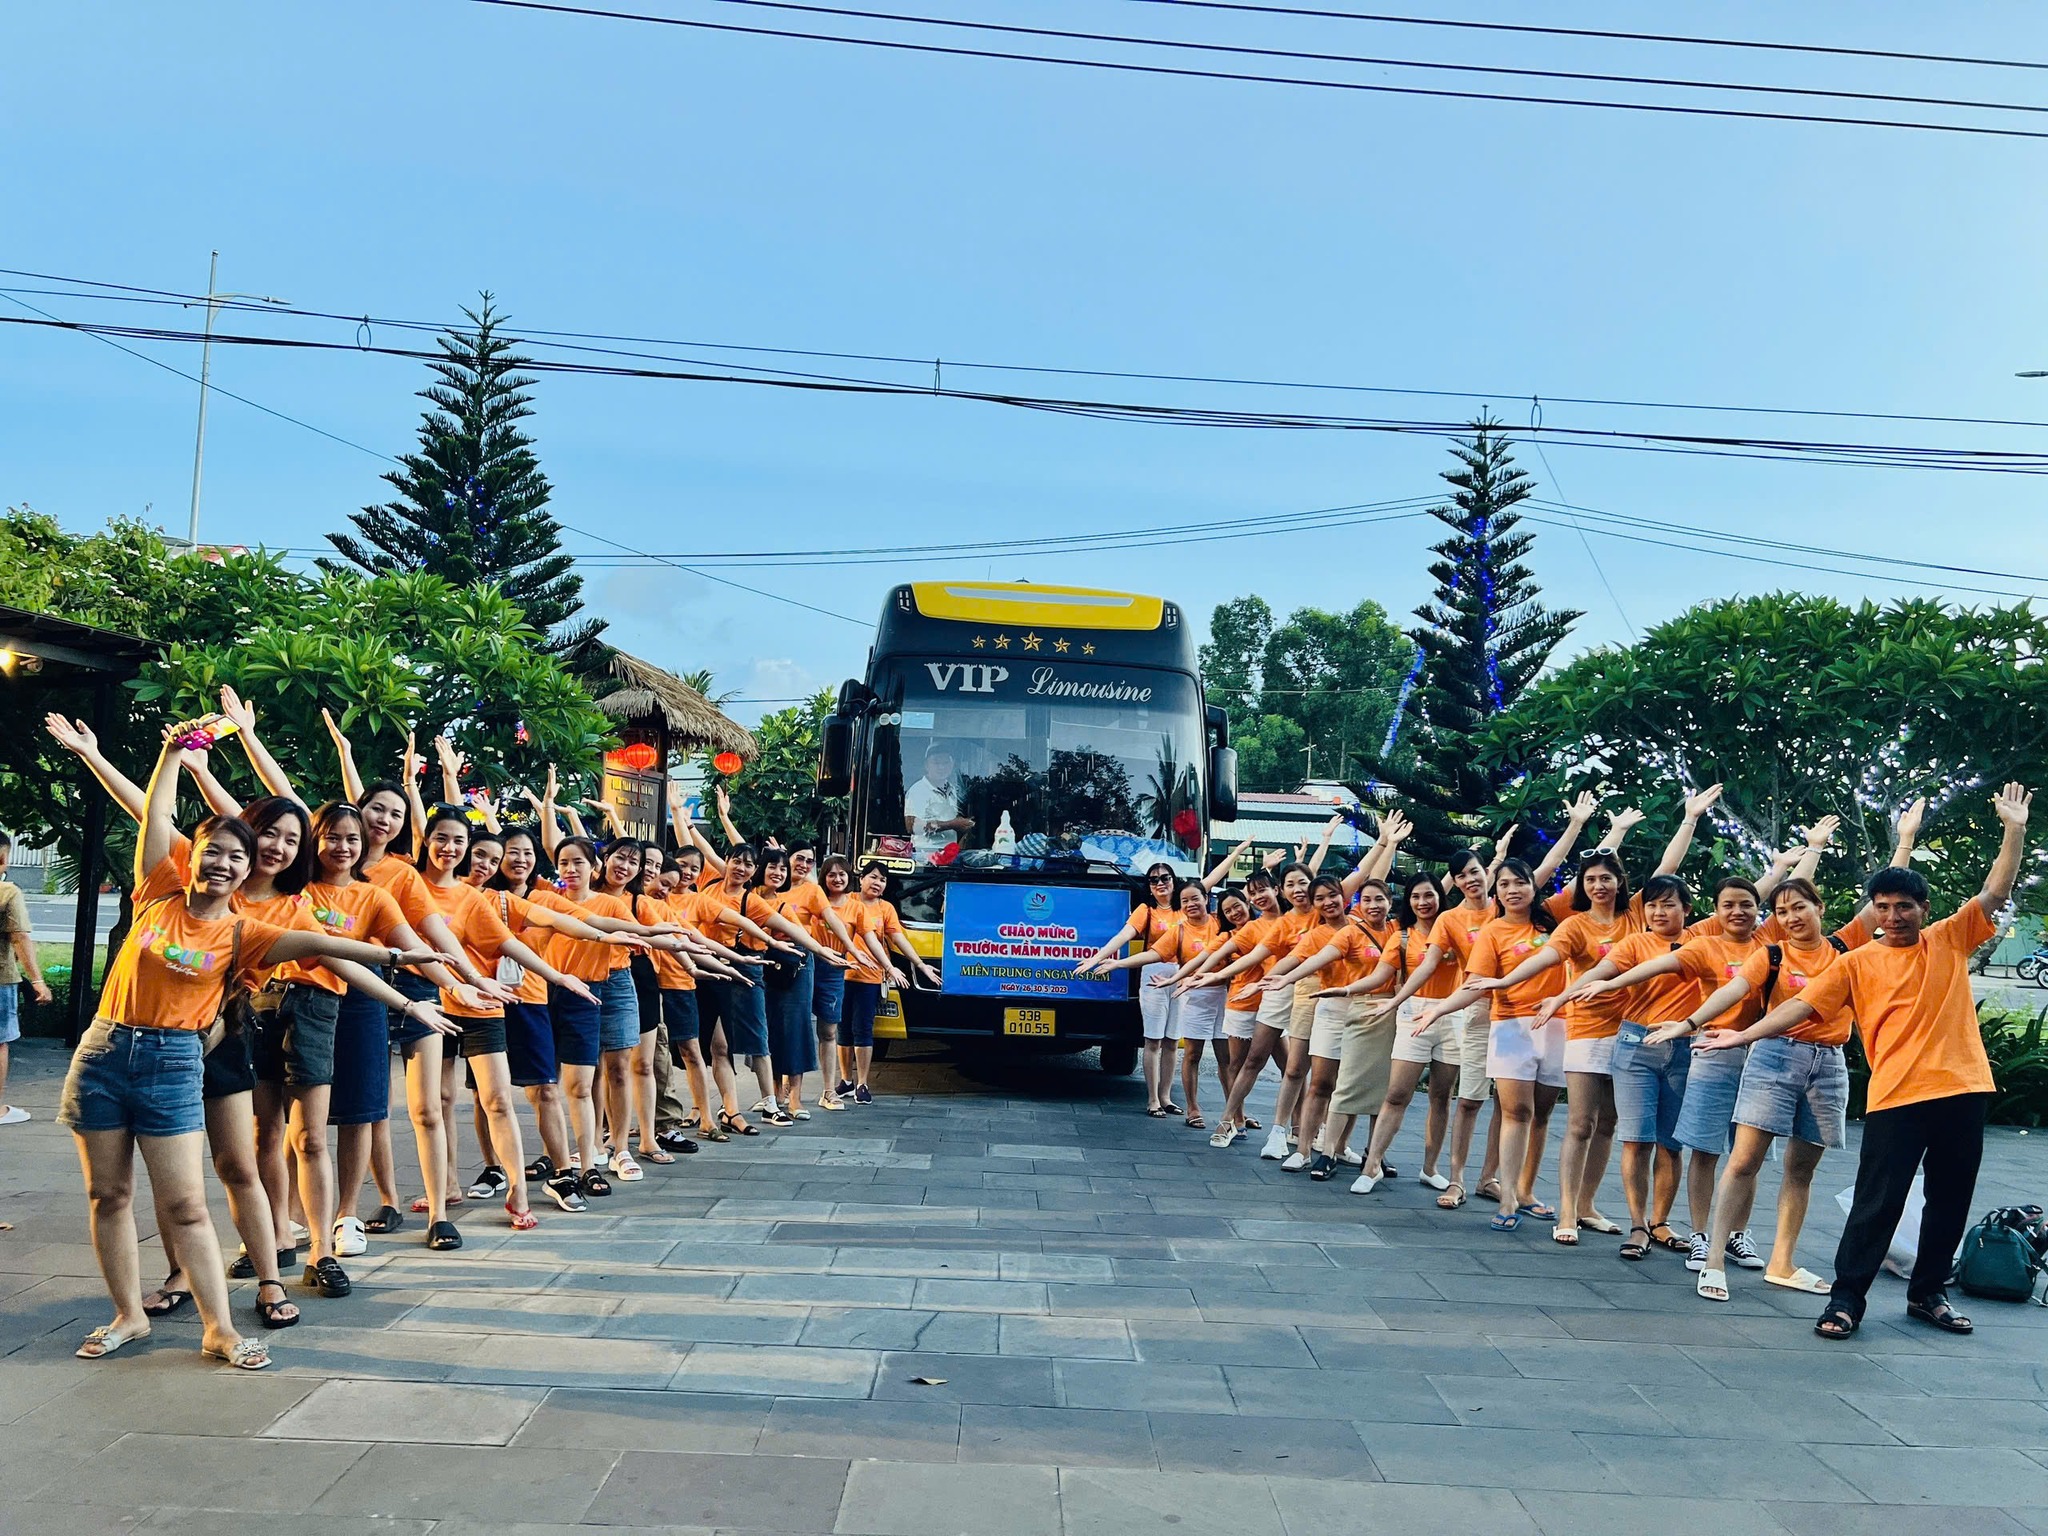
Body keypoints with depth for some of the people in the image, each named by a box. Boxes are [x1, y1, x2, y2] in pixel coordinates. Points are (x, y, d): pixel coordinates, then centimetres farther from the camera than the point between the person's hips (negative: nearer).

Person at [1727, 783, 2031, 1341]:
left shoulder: (1950, 940, 10)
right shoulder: (1857, 963, 4)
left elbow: (1995, 892, 4)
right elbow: (1801, 1005, -1)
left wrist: (2014, 830, -5)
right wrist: (1743, 1035, -9)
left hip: (1963, 1090, 3)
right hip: (1896, 1096, -3)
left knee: (1951, 1199, 12)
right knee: (1878, 1202, -3)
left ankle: (1928, 1293, 27)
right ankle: (1846, 1297, 5)